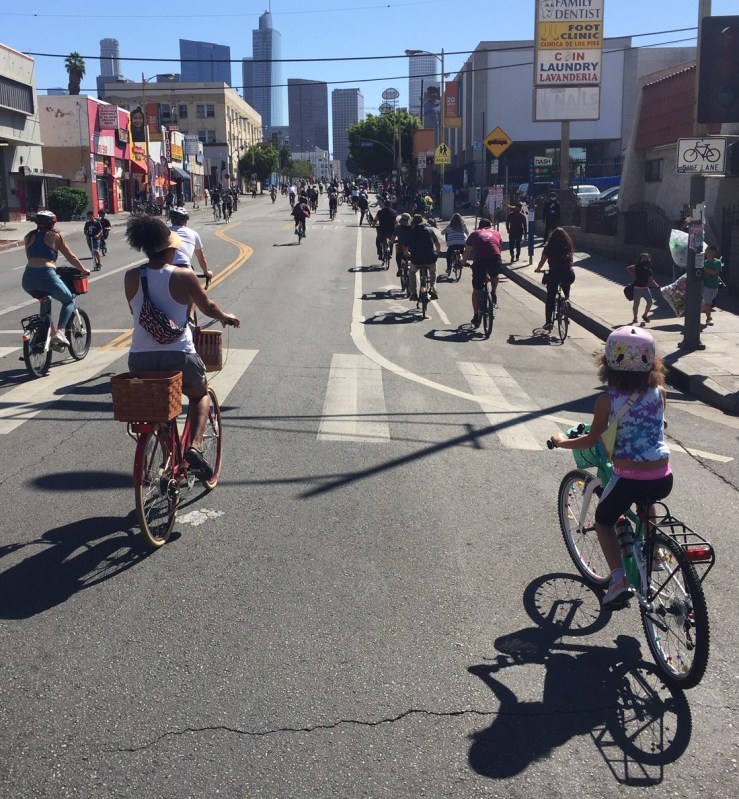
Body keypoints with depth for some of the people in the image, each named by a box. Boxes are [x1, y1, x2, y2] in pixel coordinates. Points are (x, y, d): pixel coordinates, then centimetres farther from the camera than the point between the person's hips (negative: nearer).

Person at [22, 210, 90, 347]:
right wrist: (84, 270, 30)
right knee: (69, 300, 19)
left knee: (46, 300, 35)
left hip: (27, 279, 5)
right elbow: (71, 257, 14)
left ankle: (50, 331, 28)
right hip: (46, 275, -5)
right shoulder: (54, 236, 9)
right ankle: (60, 332, -2)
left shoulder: (29, 237, 19)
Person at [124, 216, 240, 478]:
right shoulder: (183, 276, -7)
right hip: (178, 355, -3)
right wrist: (225, 317, 28)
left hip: (139, 358, 3)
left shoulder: (131, 277, 2)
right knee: (199, 394, 25)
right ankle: (195, 446, 4)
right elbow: (208, 308, 6)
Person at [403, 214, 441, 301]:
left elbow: (405, 250, 4)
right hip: (430, 259, 1)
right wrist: (437, 251, 29)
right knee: (433, 272, 34)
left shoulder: (410, 232, 4)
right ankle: (433, 288, 15)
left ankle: (414, 293, 21)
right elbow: (438, 245, 8)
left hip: (416, 260, -1)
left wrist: (407, 254, 26)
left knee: (411, 272, 31)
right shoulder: (430, 230, 6)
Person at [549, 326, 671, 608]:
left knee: (603, 520, 22)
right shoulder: (659, 392, 1)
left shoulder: (607, 400, -9)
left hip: (628, 480, -4)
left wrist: (562, 441, 19)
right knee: (645, 501, 39)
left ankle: (619, 579, 8)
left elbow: (591, 440, 1)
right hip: (662, 479, 4)